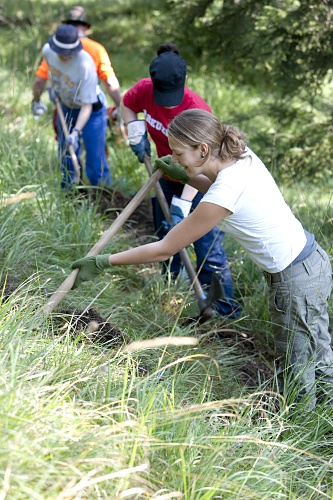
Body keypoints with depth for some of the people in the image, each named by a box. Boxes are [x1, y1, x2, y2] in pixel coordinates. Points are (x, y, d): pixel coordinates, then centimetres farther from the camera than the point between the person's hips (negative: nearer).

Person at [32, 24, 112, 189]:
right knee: (65, 155, 17)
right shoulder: (48, 50, -21)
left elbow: (87, 106, -33)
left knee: (95, 160, -6)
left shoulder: (85, 65, -37)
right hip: (65, 107, 6)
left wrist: (76, 132, -39)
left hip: (91, 110, -6)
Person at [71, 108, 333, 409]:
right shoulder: (243, 156, -4)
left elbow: (164, 250, -21)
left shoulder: (224, 195, -28)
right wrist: (184, 176, 13)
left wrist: (103, 263, -14)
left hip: (296, 281, -9)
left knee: (297, 379, 7)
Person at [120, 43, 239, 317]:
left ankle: (225, 312, 0)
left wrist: (182, 205, -38)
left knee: (208, 247, -9)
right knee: (166, 239, 21)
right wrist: (136, 132, -11)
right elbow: (126, 105, 8)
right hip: (168, 177, 6)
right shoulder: (144, 90, -18)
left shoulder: (197, 110, -33)